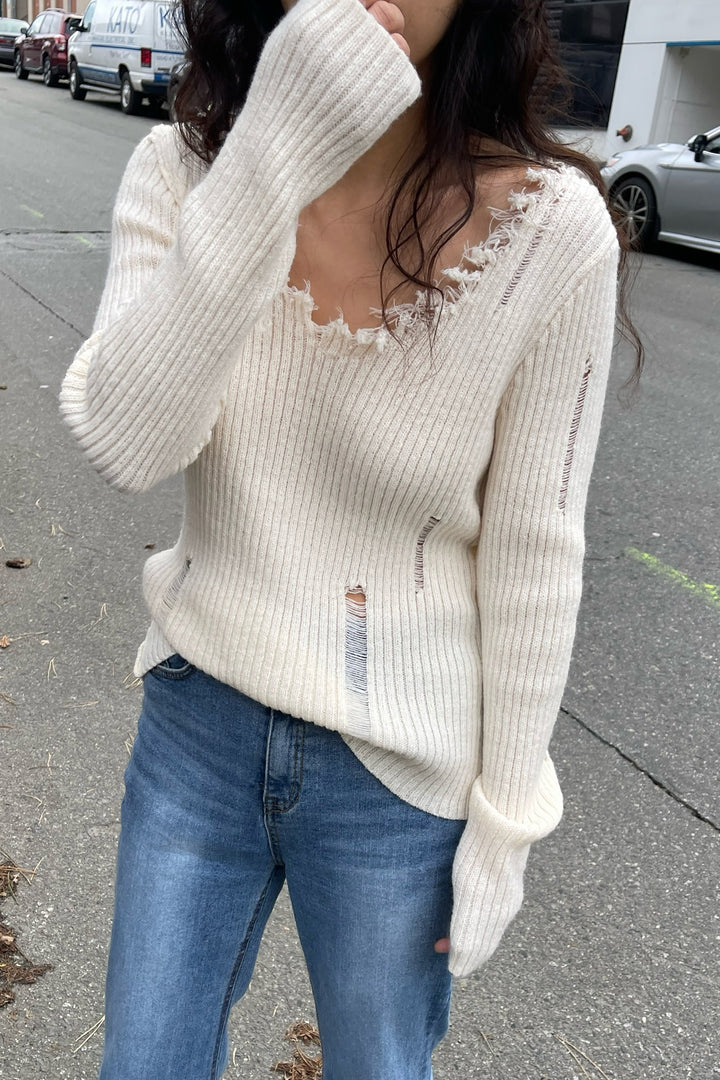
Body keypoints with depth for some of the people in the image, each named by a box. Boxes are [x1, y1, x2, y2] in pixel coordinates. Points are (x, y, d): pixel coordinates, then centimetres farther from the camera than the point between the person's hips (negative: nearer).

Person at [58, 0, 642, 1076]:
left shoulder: (550, 227, -18)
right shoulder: (180, 172, -10)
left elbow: (531, 553, -11)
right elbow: (125, 444, -25)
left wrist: (506, 813, -4)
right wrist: (271, 157, -35)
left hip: (398, 768, -2)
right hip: (198, 719, 3)